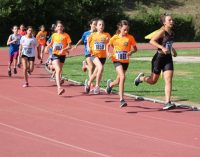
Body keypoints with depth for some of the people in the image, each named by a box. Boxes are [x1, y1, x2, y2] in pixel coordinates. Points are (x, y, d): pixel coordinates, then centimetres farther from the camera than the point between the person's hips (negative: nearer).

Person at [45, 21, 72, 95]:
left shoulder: (66, 35, -2)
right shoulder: (54, 35, 5)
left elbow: (69, 46, -5)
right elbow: (51, 43, 23)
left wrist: (63, 49, -22)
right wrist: (47, 47, 4)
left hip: (62, 55, 1)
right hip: (55, 54, -1)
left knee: (59, 71, 15)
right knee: (58, 70, -19)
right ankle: (59, 88, -29)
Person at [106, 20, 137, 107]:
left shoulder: (130, 38, -4)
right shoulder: (115, 37, -5)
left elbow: (135, 48, -1)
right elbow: (108, 45, 10)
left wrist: (131, 51, -22)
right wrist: (108, 53, -7)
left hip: (125, 61, 3)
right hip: (117, 60, -3)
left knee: (119, 81, 13)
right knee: (122, 77, -23)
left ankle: (110, 84, 51)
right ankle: (121, 99, -20)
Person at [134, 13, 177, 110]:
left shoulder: (171, 33, 8)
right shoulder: (162, 31, -15)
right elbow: (152, 41, -25)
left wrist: (172, 50, 18)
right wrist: (162, 48, -33)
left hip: (168, 58, 6)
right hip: (159, 57, -6)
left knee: (168, 80, -9)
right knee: (153, 81, 9)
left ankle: (167, 102, -12)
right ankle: (141, 78, 42)